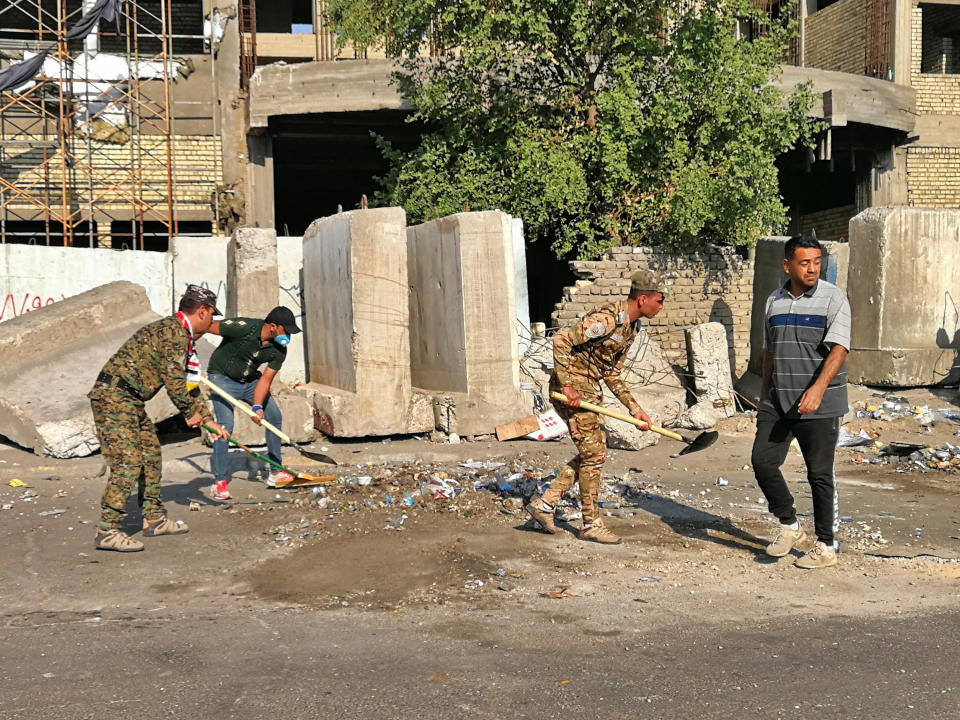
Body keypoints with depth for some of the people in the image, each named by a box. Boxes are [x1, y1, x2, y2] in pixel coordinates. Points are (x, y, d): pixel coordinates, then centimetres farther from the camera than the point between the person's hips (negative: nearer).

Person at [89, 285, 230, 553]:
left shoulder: (181, 336, 19)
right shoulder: (173, 331, -14)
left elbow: (186, 383, 27)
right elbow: (174, 382, -16)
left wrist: (208, 419, 23)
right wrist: (190, 413, -1)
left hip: (130, 402, 11)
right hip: (114, 397, -11)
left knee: (151, 456, 15)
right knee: (128, 462, -14)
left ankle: (154, 519, 25)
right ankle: (107, 531, -12)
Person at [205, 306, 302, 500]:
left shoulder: (279, 350, -12)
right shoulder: (244, 327, -30)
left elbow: (265, 380, -13)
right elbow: (208, 326, -20)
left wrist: (257, 407, -26)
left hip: (250, 381, 7)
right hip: (223, 378, -6)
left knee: (275, 417, 5)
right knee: (225, 424, -19)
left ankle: (275, 473, 18)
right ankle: (219, 482, -12)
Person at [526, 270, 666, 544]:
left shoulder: (631, 327, 11)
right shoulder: (608, 318, -21)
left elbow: (612, 373, 16)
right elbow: (561, 339, -27)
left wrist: (634, 407, 9)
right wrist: (566, 385, -26)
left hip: (590, 390, 10)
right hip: (572, 390, -10)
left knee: (593, 453, 12)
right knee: (593, 455, -5)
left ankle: (544, 504, 17)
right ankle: (591, 525, 8)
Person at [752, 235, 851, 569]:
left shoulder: (834, 298, -7)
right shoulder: (774, 301, 10)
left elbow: (838, 349, -19)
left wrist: (818, 388, -34)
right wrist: (764, 397, 18)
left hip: (820, 404, -5)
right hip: (778, 401, 5)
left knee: (820, 475, 1)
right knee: (762, 460, -2)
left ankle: (826, 547, 14)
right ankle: (789, 526, 18)